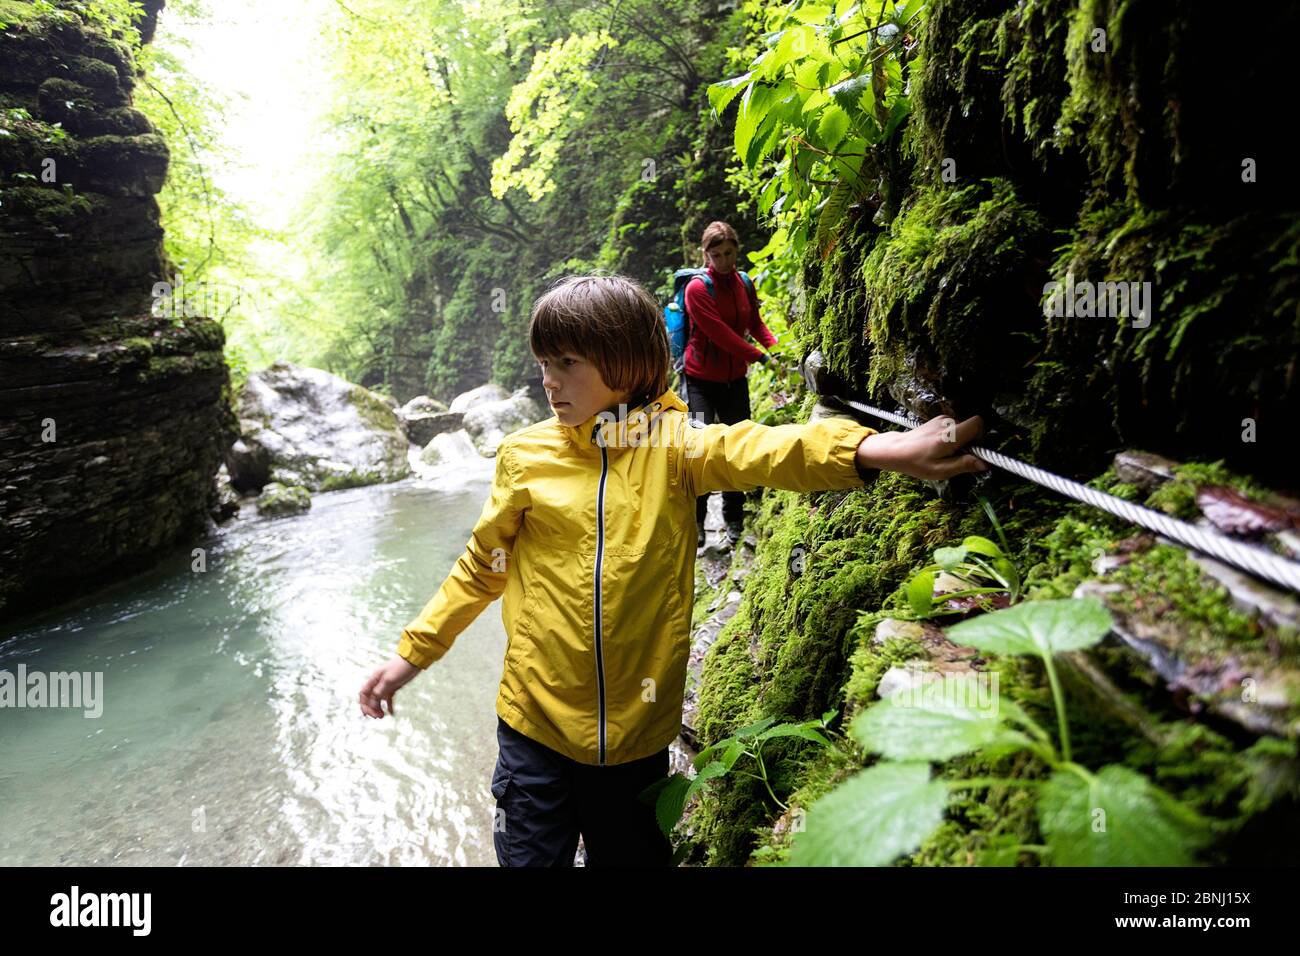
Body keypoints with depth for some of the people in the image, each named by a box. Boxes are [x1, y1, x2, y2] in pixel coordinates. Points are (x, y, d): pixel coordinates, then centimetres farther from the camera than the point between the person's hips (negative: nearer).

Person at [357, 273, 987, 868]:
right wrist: (411, 654, 8)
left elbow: (755, 449, -26)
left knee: (634, 856, 19)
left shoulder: (672, 444, -7)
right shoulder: (526, 454, -2)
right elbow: (482, 568, 7)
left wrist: (880, 450, -43)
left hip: (639, 731, 0)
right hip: (537, 722, 1)